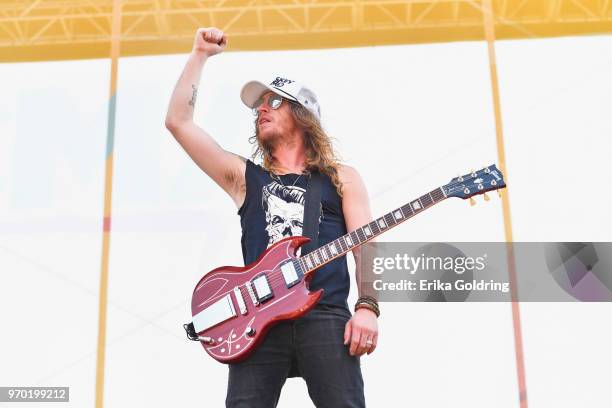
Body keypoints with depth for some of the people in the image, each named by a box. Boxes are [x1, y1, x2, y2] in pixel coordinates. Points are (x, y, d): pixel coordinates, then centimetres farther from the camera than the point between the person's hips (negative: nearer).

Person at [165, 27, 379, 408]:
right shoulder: (244, 177, 19)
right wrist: (200, 54, 18)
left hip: (326, 315, -1)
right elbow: (178, 121, 15)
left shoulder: (342, 178, 16)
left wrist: (368, 307, -9)